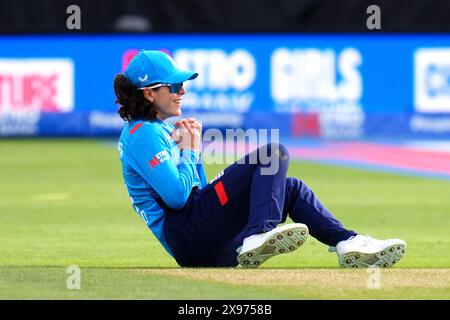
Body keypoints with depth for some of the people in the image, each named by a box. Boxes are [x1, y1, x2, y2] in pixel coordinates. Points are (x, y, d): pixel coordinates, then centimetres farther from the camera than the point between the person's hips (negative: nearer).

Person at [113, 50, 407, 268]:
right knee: (274, 153, -13)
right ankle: (260, 235, -32)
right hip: (186, 234, -11)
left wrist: (191, 148, 12)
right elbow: (177, 195, -20)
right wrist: (189, 150, -4)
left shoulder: (158, 130, 24)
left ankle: (347, 241, -5)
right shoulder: (144, 133, -9)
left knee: (291, 189, 15)